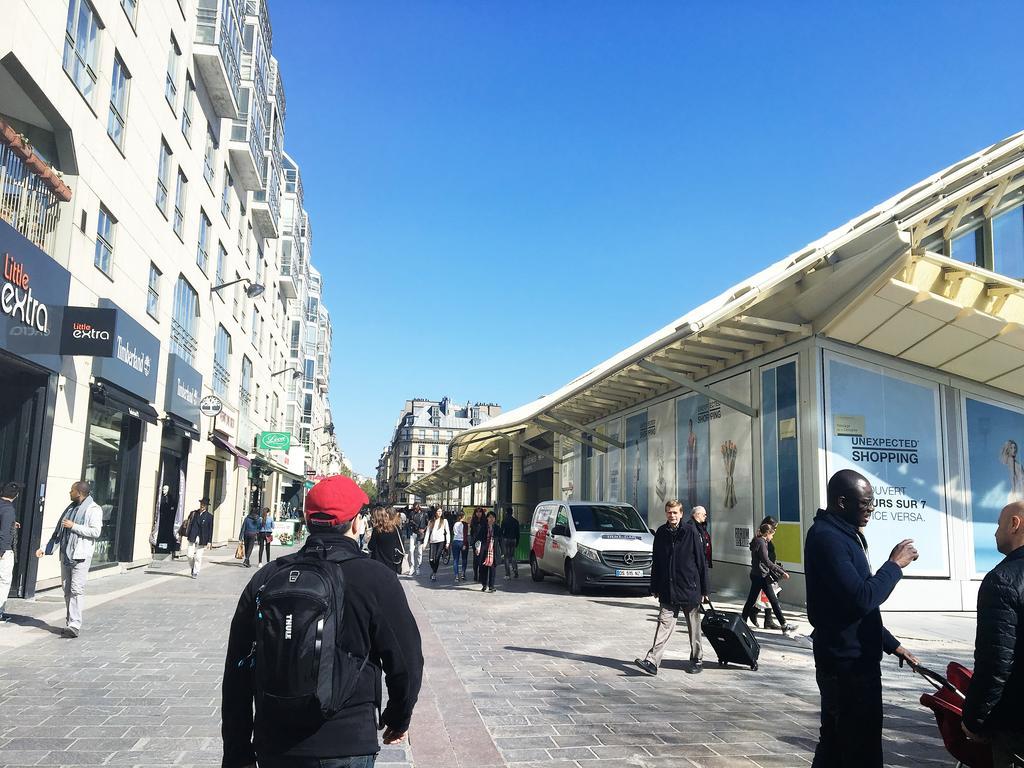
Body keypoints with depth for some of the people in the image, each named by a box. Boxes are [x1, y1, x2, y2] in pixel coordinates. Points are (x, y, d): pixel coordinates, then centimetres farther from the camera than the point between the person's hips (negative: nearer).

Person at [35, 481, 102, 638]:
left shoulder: (94, 509, -6)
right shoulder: (70, 508, 18)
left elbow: (96, 531, -17)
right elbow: (58, 532, 22)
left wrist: (74, 526, -15)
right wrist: (45, 548, 14)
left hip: (80, 556, -8)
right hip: (65, 555, 8)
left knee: (76, 590, -13)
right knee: (67, 590, 9)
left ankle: (75, 625, -17)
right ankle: (71, 622, 16)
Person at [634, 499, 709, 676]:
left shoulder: (691, 532, -5)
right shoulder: (661, 533, 4)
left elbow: (701, 562, -3)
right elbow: (656, 563, 11)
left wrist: (703, 590, -3)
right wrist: (654, 588, 10)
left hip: (689, 589, -2)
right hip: (667, 590, 2)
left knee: (694, 627, 10)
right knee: (664, 623, -3)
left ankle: (697, 659, 25)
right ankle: (652, 661, -8)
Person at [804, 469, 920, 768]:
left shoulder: (843, 535, 13)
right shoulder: (827, 538, -20)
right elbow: (862, 599, -28)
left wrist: (891, 644, 19)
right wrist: (894, 564, -15)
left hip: (846, 662, 10)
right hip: (849, 664, -10)